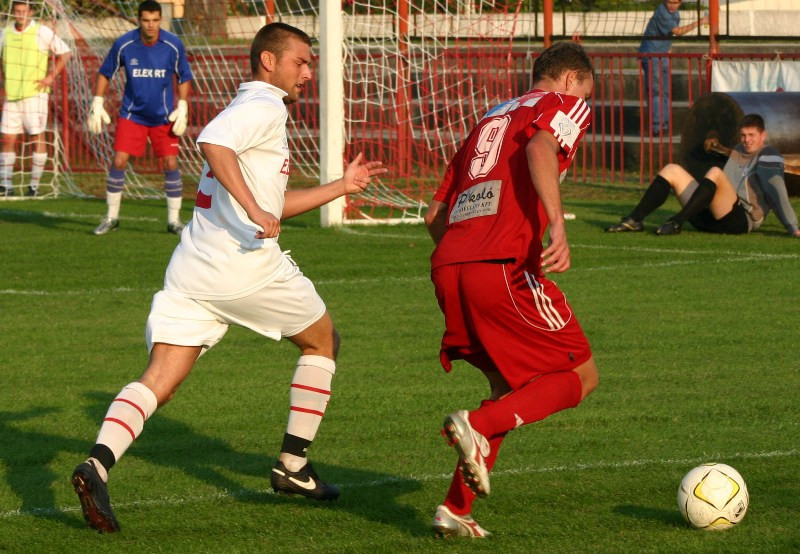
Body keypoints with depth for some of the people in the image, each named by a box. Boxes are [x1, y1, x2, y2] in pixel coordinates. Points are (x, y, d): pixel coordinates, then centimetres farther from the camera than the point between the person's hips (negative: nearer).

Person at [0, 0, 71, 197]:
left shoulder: (42, 32, -6)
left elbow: (65, 53, 0)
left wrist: (50, 76, -6)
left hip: (34, 94, -4)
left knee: (37, 137, -3)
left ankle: (34, 185, 2)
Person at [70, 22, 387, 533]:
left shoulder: (253, 109, 27)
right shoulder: (264, 108, -5)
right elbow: (213, 142, -26)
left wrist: (342, 186, 35)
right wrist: (255, 210, -28)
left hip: (192, 270, 8)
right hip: (246, 264, -8)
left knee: (158, 381, -4)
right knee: (322, 341, 18)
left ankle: (98, 464, -28)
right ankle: (293, 467, 20)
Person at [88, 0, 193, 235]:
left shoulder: (173, 45, -10)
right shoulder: (123, 44, -11)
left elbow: (184, 77, 4)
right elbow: (105, 73, 3)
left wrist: (182, 108, -4)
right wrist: (97, 104, -2)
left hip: (163, 117, 0)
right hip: (131, 115, 0)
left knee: (170, 165, -5)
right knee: (119, 162, -8)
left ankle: (174, 220, 9)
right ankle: (111, 217, 7)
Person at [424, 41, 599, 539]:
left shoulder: (490, 121, 31)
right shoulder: (565, 105, 10)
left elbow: (435, 216, 27)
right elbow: (539, 148, -16)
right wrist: (558, 226, -25)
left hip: (448, 267, 8)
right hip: (505, 267, -7)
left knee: (513, 388, 21)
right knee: (581, 377, 5)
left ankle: (456, 510, 9)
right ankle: (477, 426, -17)